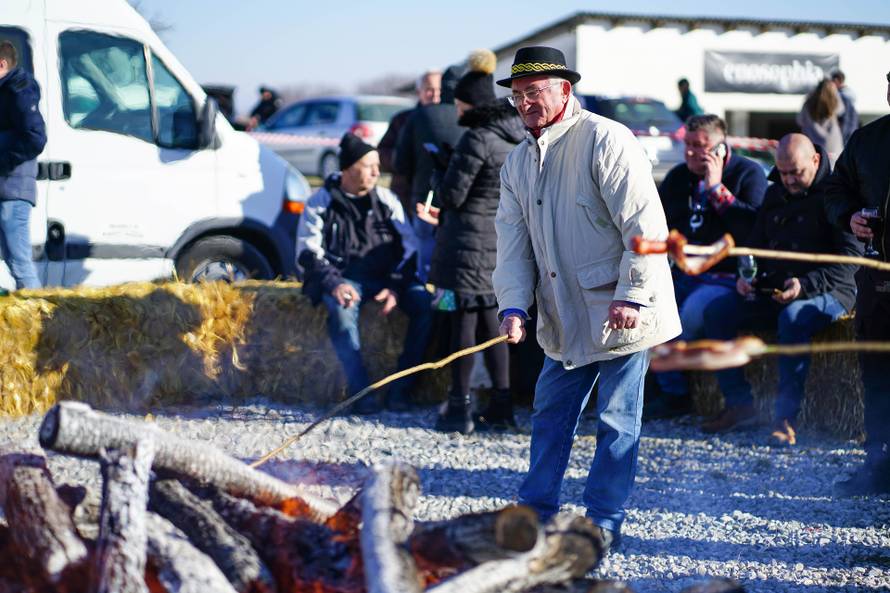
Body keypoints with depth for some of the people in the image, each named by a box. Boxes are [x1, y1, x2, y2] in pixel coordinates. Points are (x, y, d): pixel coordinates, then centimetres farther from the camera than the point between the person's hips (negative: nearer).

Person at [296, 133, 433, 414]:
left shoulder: (386, 199, 11)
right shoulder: (321, 202, 4)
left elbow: (408, 246, 7)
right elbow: (308, 253, -1)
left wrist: (395, 285, -10)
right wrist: (334, 284, -19)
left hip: (387, 276, 3)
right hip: (342, 277, -3)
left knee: (423, 301, -25)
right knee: (342, 307, -37)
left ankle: (401, 388, -21)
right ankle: (361, 391, -33)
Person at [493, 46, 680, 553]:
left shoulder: (606, 140, -12)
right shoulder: (519, 162, 11)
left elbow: (646, 225, -17)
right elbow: (513, 239, 9)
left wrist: (631, 297, -21)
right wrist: (513, 303, -5)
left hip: (622, 314, -7)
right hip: (565, 319, 7)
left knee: (617, 420, 0)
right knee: (552, 412, 13)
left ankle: (603, 522, 8)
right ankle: (537, 511, 25)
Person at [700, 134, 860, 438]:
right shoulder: (775, 194, 16)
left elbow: (850, 256, -13)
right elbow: (756, 242, 26)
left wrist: (806, 285, -24)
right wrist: (746, 274, 4)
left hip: (828, 291, -7)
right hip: (773, 289, 7)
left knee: (793, 318, -39)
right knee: (716, 310, -11)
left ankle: (787, 416, -34)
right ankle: (739, 404, -8)